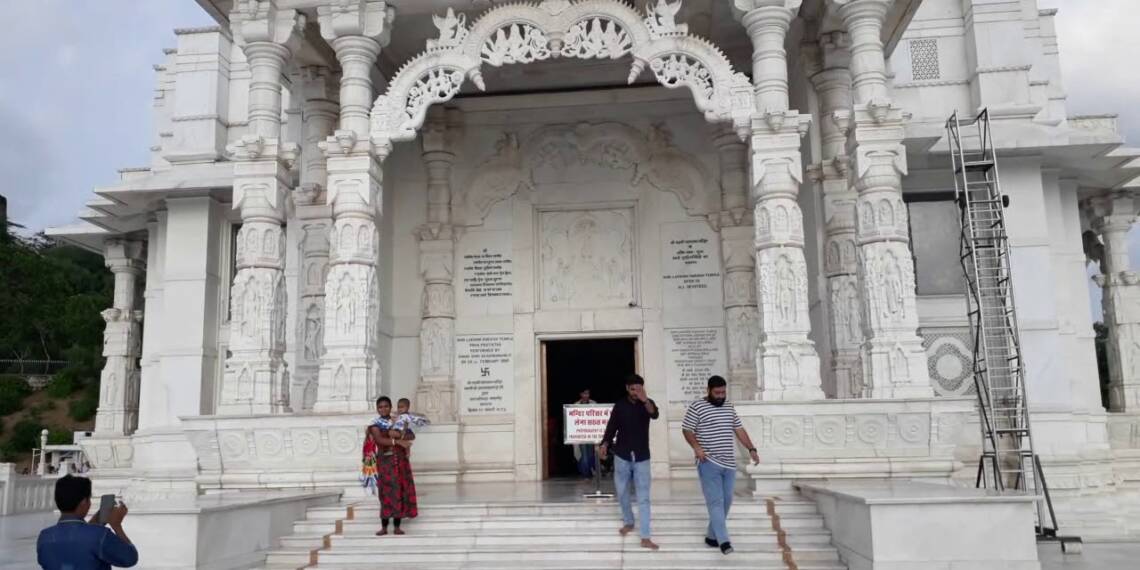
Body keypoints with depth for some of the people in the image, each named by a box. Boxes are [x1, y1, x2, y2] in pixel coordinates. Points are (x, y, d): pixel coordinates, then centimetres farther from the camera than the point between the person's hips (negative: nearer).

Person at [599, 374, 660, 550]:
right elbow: (612, 426, 3)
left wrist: (645, 400, -45)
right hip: (621, 456, 2)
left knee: (643, 497, -4)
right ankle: (628, 522, 36)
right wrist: (605, 444, -15)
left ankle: (645, 538, -6)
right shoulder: (620, 405, 1)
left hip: (642, 457, -2)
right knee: (622, 492, 13)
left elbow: (655, 415, -25)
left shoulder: (648, 403, -3)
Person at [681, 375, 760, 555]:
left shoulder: (729, 408, 13)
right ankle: (724, 541, -12)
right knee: (716, 501, -10)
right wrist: (696, 446, -22)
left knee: (726, 501, 9)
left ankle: (711, 536, 20)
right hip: (709, 464, -7)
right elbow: (686, 429, -7)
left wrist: (751, 449, 5)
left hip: (729, 463, 7)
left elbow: (739, 430, 16)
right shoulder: (696, 407, -6)